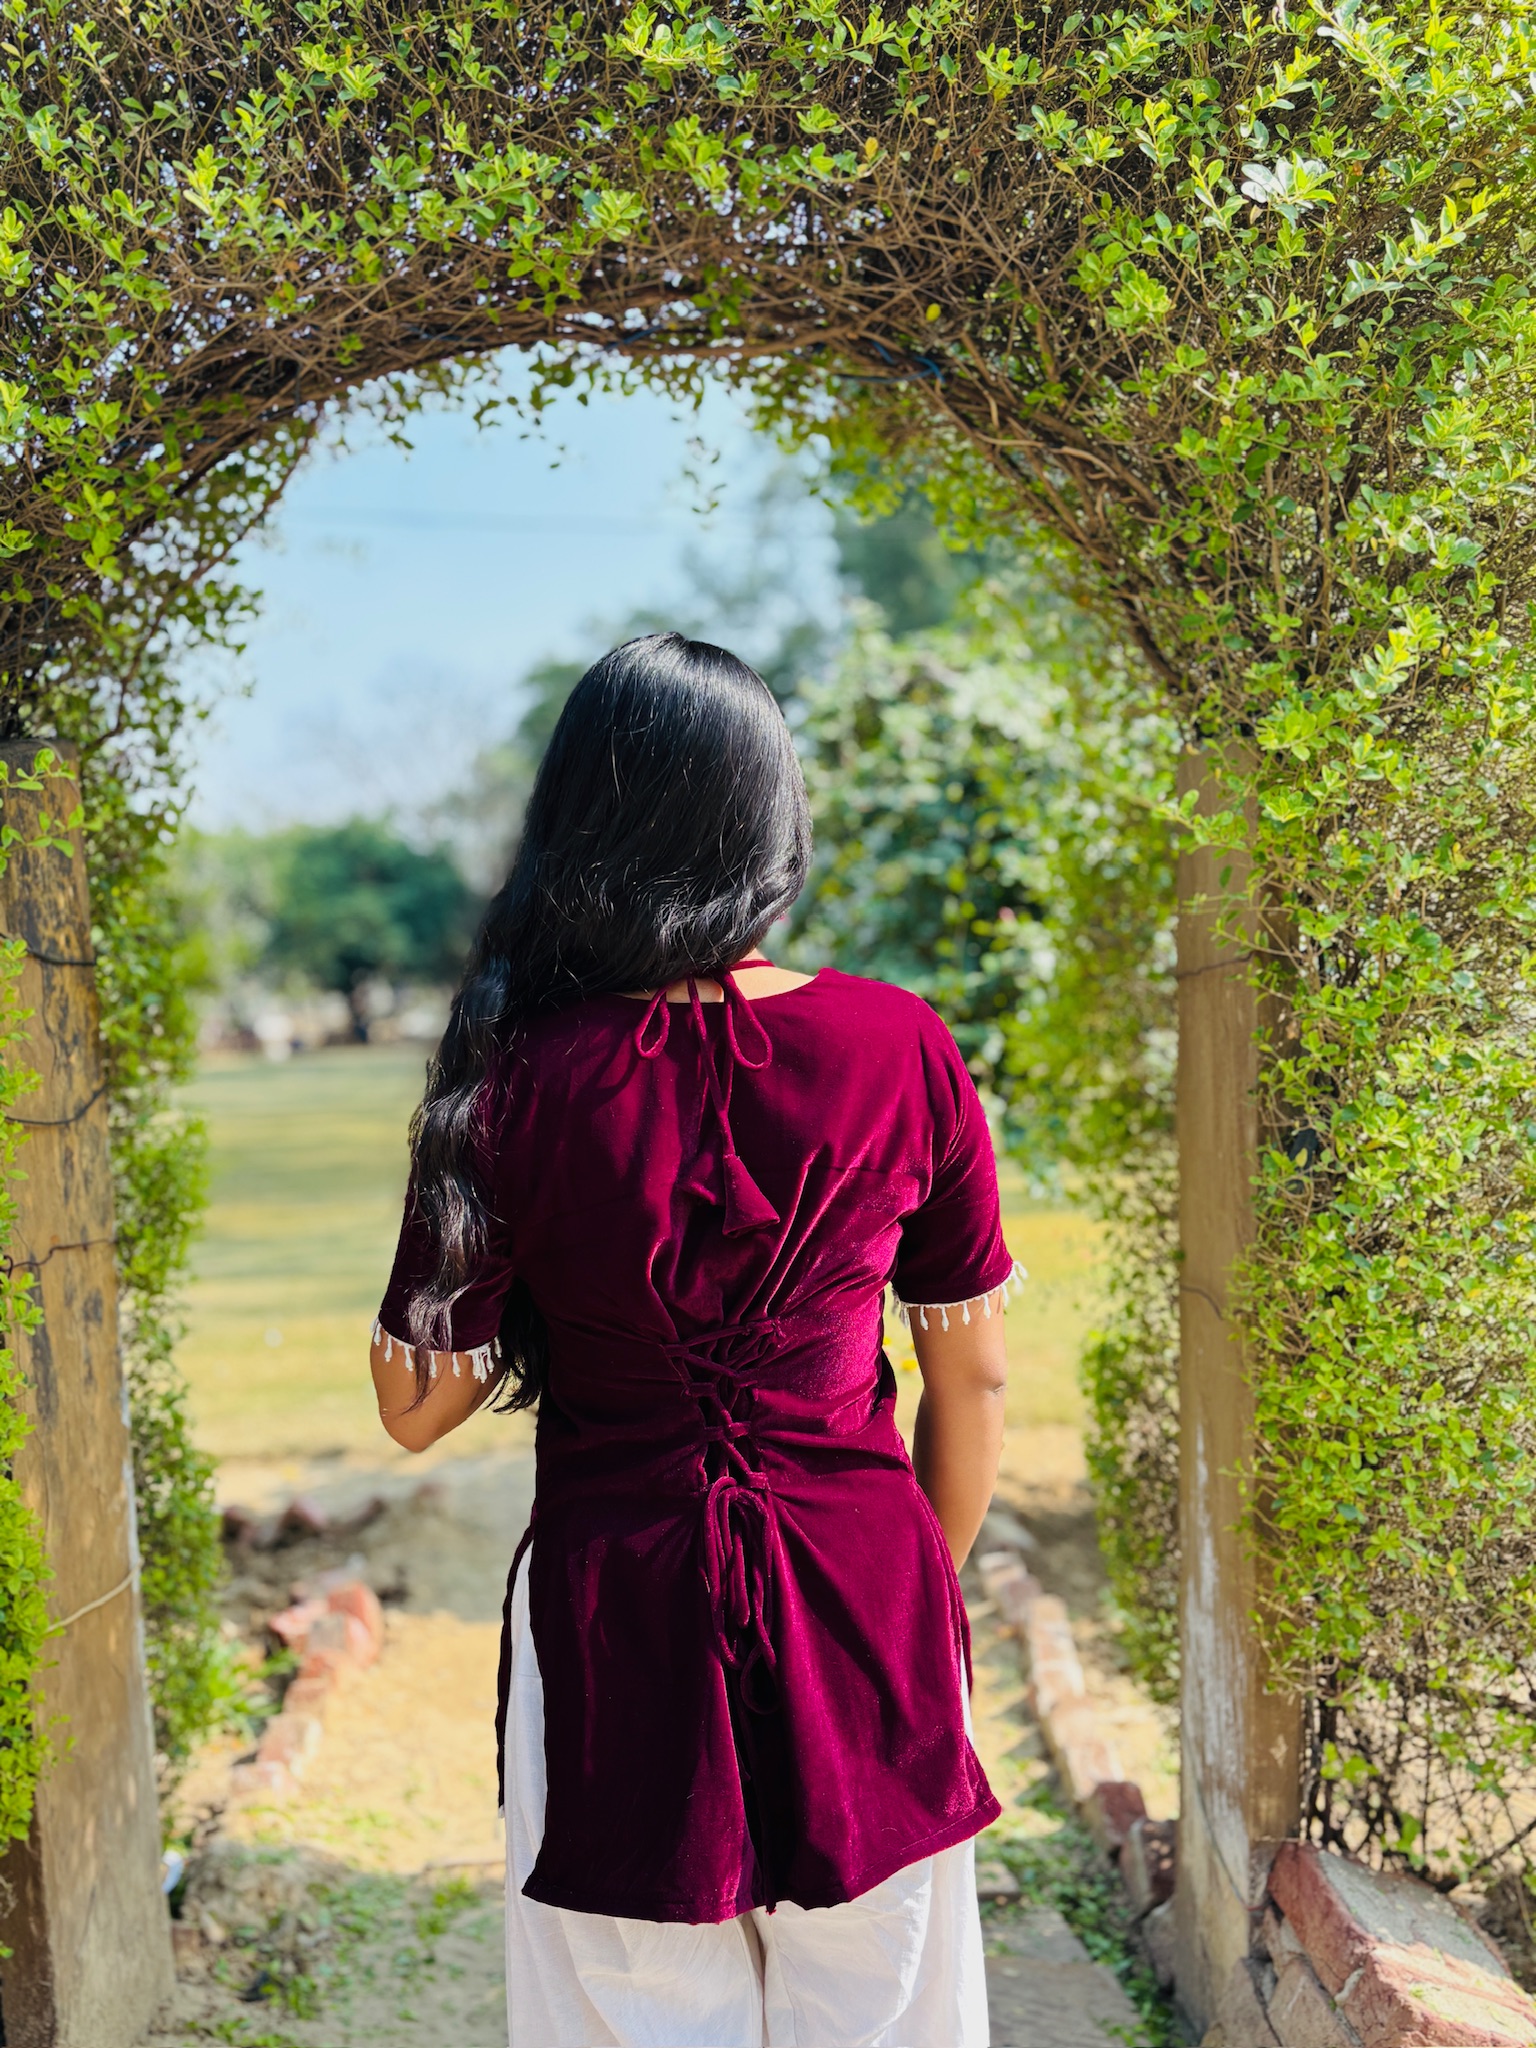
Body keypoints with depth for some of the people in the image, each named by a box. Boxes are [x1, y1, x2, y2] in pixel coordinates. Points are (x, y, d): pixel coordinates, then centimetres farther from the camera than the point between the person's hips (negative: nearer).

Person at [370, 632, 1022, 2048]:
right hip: (863, 1599, 2)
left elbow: (417, 1405, -5)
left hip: (619, 1617, -1)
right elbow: (973, 1375, 0)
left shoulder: (522, 1082, -13)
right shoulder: (901, 1051, -9)